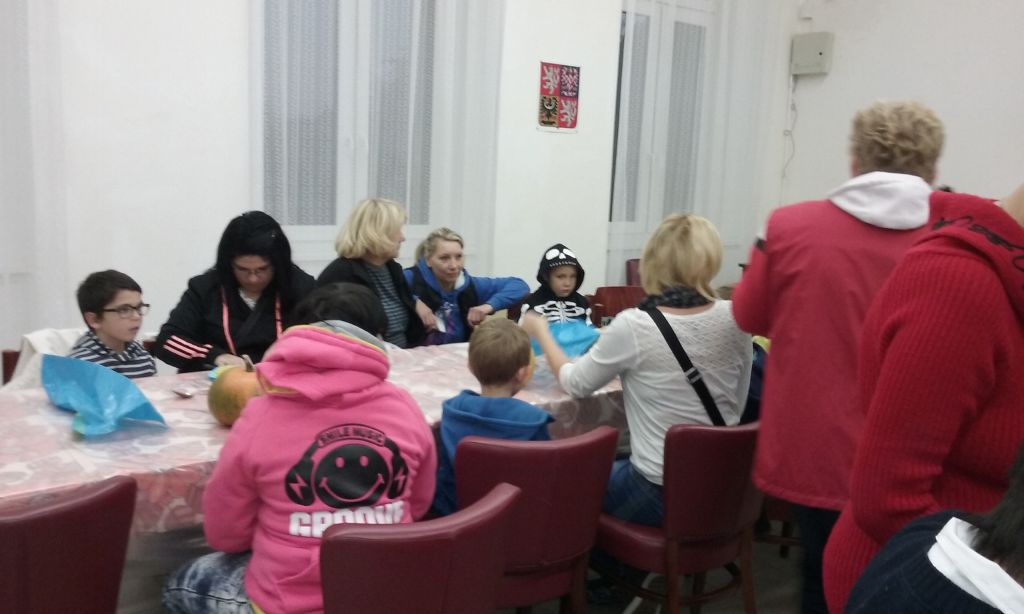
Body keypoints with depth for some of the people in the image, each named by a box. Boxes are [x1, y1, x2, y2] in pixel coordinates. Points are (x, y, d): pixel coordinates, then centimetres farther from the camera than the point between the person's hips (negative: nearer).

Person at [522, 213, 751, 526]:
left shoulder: (633, 326, -19)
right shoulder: (733, 319, -6)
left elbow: (574, 384, -3)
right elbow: (736, 406, 6)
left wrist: (541, 332, 13)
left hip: (659, 495, -5)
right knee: (614, 463, 30)